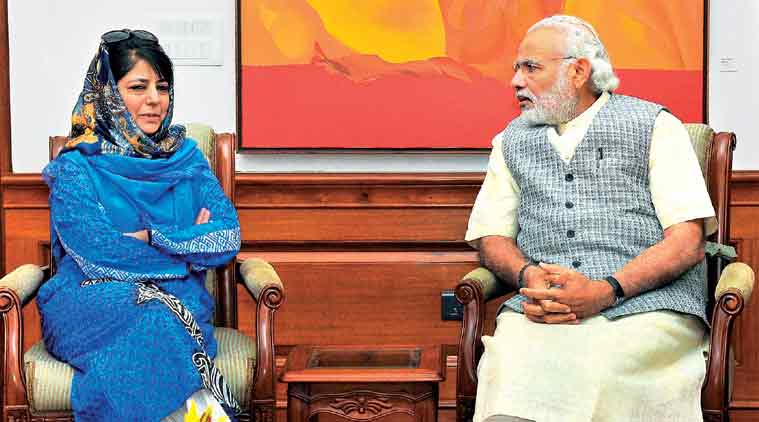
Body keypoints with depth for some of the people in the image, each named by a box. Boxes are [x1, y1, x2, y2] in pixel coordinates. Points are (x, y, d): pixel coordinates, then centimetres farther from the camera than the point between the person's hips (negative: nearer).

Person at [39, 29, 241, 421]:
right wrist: (189, 246, -6)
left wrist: (151, 239, -12)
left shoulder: (186, 157, 13)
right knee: (153, 319, -36)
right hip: (91, 300, -2)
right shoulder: (76, 168, 1)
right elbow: (98, 254, -12)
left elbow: (228, 238, 2)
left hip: (180, 299, 2)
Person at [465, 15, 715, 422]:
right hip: (540, 310, 2)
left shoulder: (653, 125, 11)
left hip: (646, 305, -2)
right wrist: (528, 275, -4)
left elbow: (688, 240, 1)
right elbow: (490, 237, 20)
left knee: (604, 370, -36)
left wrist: (606, 291, -14)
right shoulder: (512, 141, 26)